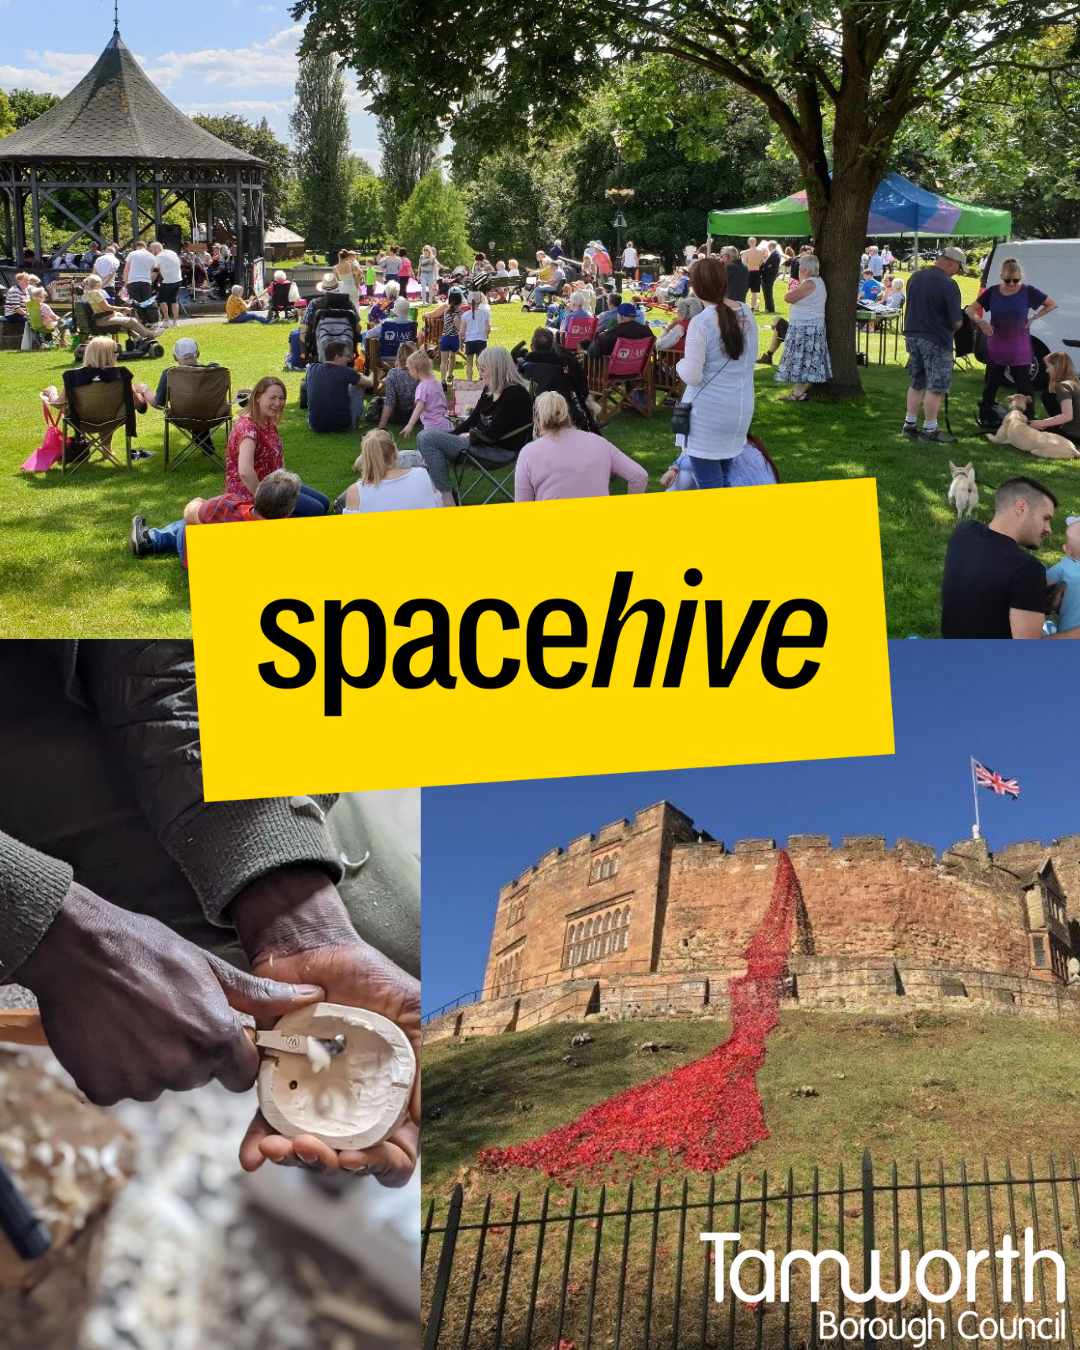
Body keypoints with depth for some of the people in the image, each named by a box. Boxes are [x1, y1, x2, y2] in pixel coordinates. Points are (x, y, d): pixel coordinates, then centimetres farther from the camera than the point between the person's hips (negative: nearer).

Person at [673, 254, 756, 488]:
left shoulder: (701, 323, -18)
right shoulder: (747, 313, 2)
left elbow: (692, 377, -19)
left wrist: (680, 365, 2)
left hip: (707, 416, -7)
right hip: (741, 411, 7)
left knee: (710, 486, 1)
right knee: (724, 480, 20)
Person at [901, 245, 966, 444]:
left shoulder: (916, 277, 5)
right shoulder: (948, 284, -18)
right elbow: (956, 322, -17)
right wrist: (956, 324, 5)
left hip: (913, 336, 7)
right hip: (936, 341, -7)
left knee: (917, 384, 18)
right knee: (936, 387, 2)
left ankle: (910, 425, 22)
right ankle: (929, 430, 5)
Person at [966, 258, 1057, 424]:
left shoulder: (1028, 291, -8)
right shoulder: (992, 292, -5)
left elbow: (1053, 304, 1)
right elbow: (970, 309, 1)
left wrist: (1033, 318, -6)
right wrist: (980, 321, -17)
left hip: (1020, 351, -2)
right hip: (996, 350, 2)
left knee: (1024, 386, 2)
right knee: (991, 384, 10)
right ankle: (986, 418, 22)